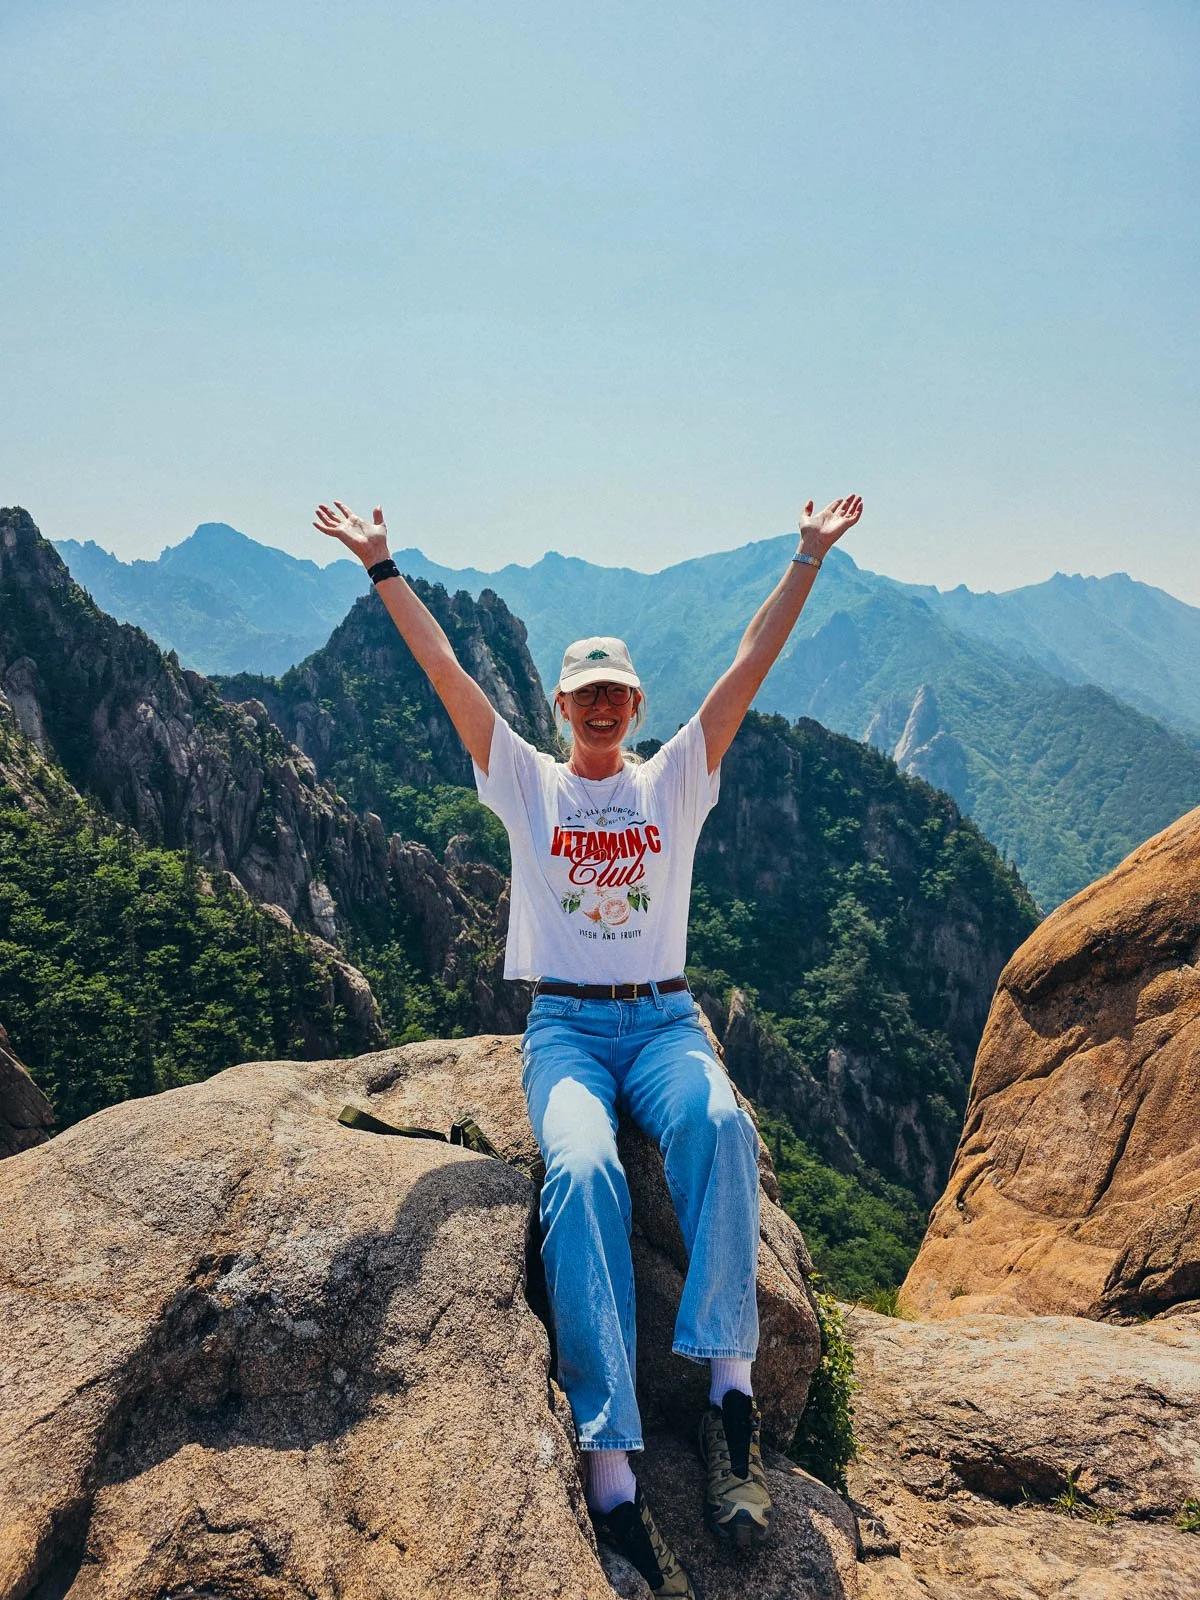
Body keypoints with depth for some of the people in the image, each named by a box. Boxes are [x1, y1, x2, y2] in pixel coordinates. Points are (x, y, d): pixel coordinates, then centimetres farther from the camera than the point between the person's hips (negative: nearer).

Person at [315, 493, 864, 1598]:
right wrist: (383, 566, 3)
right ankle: (613, 1471, -35)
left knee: (717, 1120, -35)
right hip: (564, 1024, -1)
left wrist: (809, 560, 1)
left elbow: (751, 666, 5)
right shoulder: (526, 781, 11)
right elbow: (445, 671, 6)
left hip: (666, 1018, 1)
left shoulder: (676, 779, 12)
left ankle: (730, 1391, -31)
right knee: (583, 1168, -33)